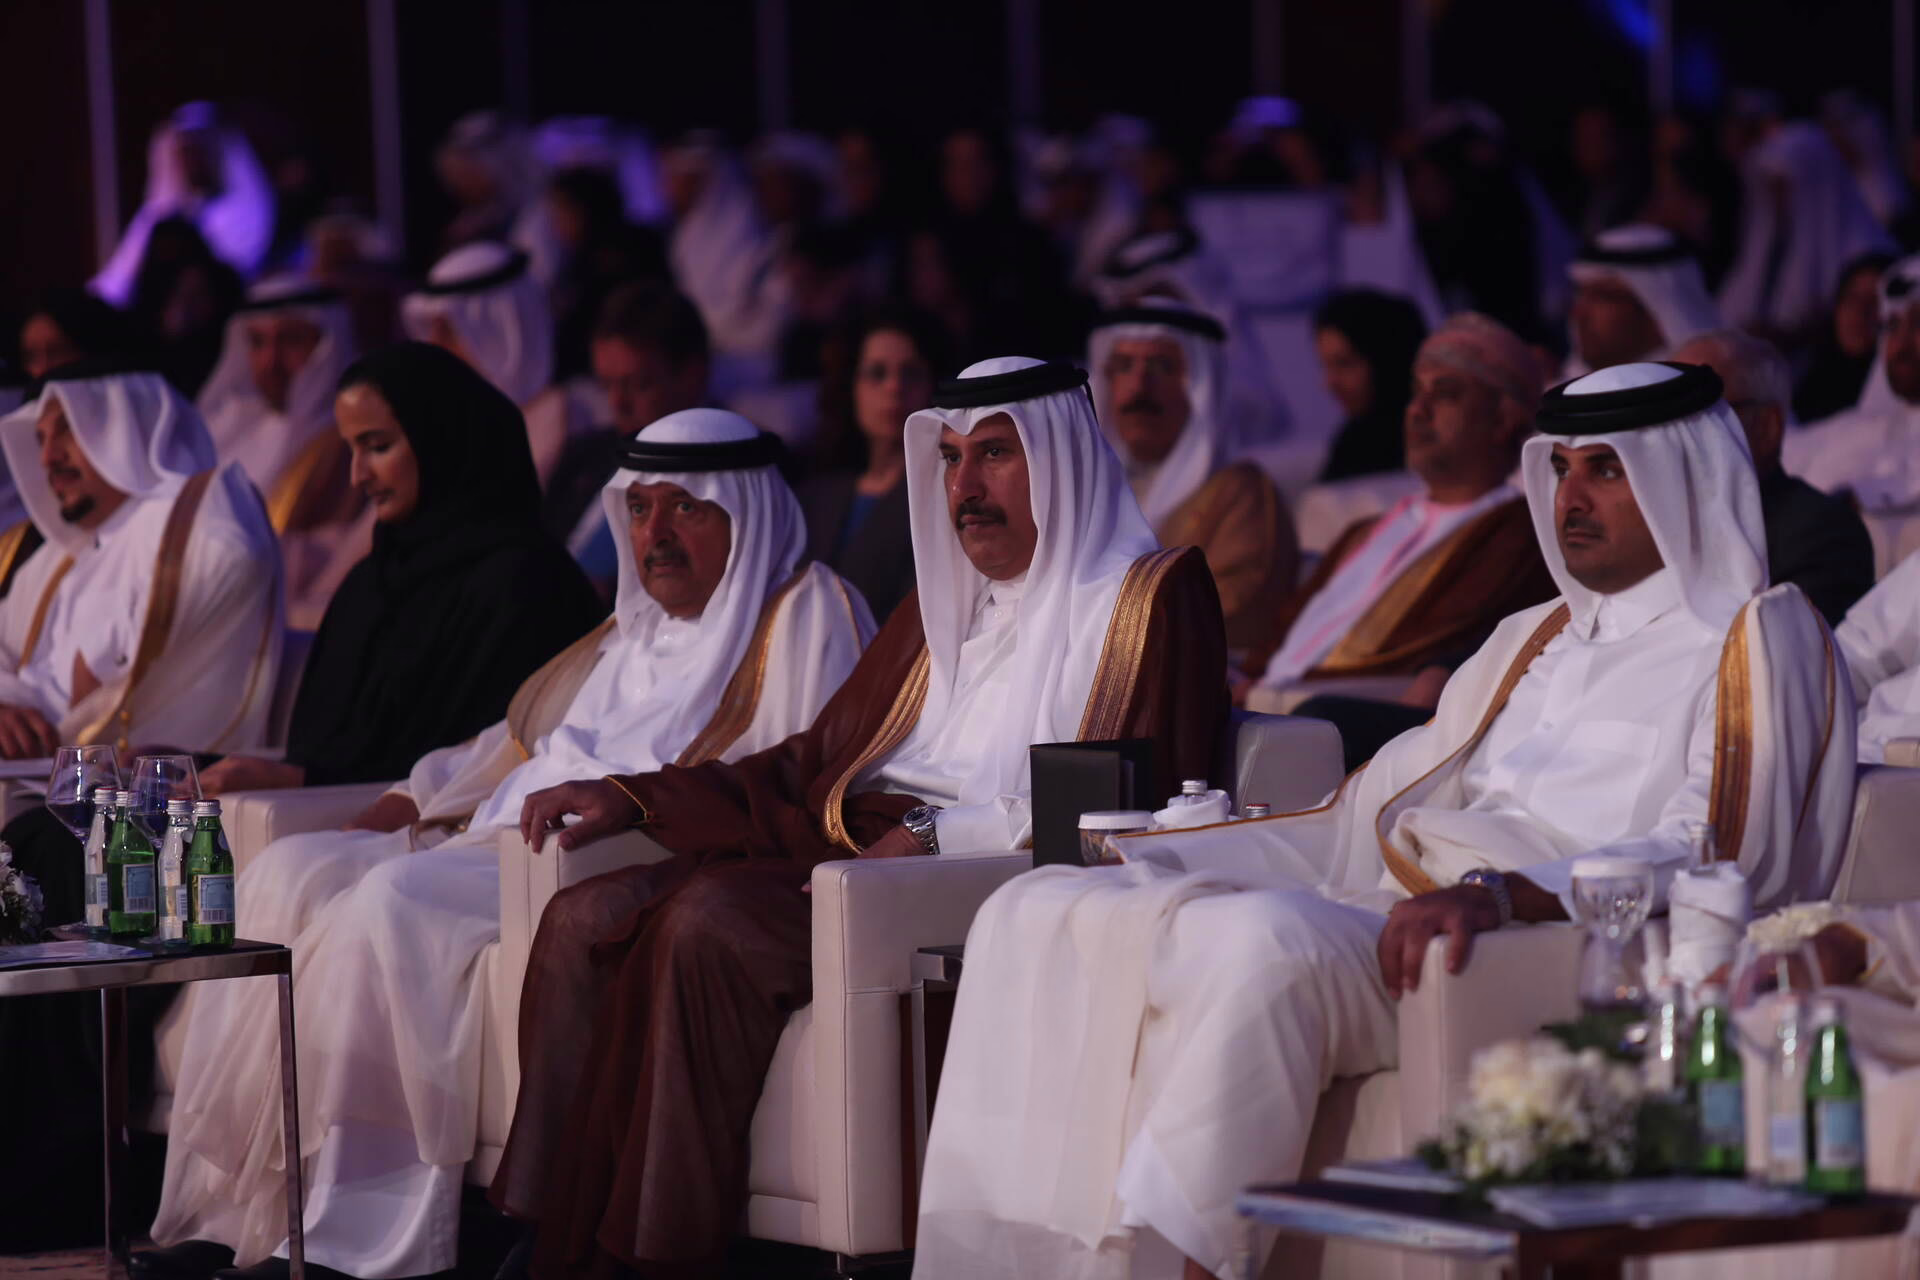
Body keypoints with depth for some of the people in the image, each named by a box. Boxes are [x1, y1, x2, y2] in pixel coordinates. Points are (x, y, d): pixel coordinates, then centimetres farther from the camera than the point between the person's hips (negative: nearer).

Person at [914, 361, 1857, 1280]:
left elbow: (1717, 852, -13)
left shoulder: (1754, 639, 4)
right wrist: (1142, 852, 18)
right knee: (1039, 916, -6)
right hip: (1391, 906, 9)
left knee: (1268, 940, -37)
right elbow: (1378, 809, 29)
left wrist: (1503, 893, -29)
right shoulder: (1532, 640, 29)